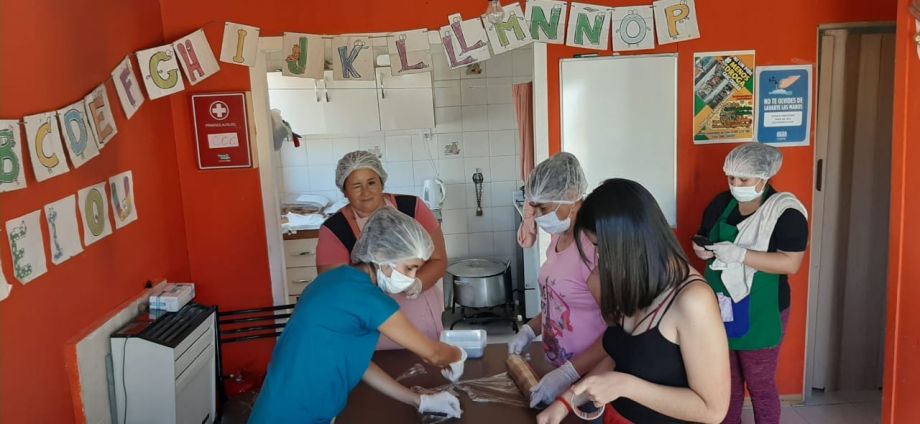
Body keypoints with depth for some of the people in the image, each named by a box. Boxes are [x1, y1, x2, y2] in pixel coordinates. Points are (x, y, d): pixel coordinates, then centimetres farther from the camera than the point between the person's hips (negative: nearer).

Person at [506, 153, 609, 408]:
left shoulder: (594, 246, -25)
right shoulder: (558, 237, 2)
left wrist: (568, 373, -25)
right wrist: (530, 329, 4)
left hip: (589, 379, -8)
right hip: (559, 368, 8)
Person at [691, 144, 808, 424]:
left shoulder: (786, 212, -14)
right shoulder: (721, 203, 3)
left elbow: (791, 264, -22)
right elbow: (703, 239, 14)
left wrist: (740, 254, -29)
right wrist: (703, 250, -10)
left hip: (760, 314, -5)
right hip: (720, 309, 5)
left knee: (760, 384, 8)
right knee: (727, 381, 18)